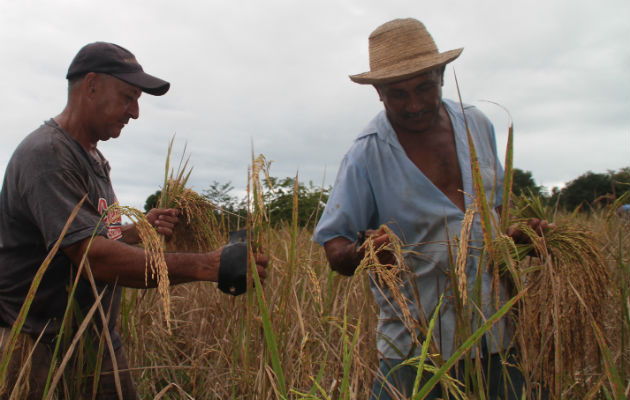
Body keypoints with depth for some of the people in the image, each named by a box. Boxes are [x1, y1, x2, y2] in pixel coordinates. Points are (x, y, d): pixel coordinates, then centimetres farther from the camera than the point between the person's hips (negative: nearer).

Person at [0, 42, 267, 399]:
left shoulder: (92, 158, 13)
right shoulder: (47, 154, -19)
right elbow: (92, 256, -29)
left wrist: (139, 230, -3)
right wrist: (206, 266, -35)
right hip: (41, 353, -8)